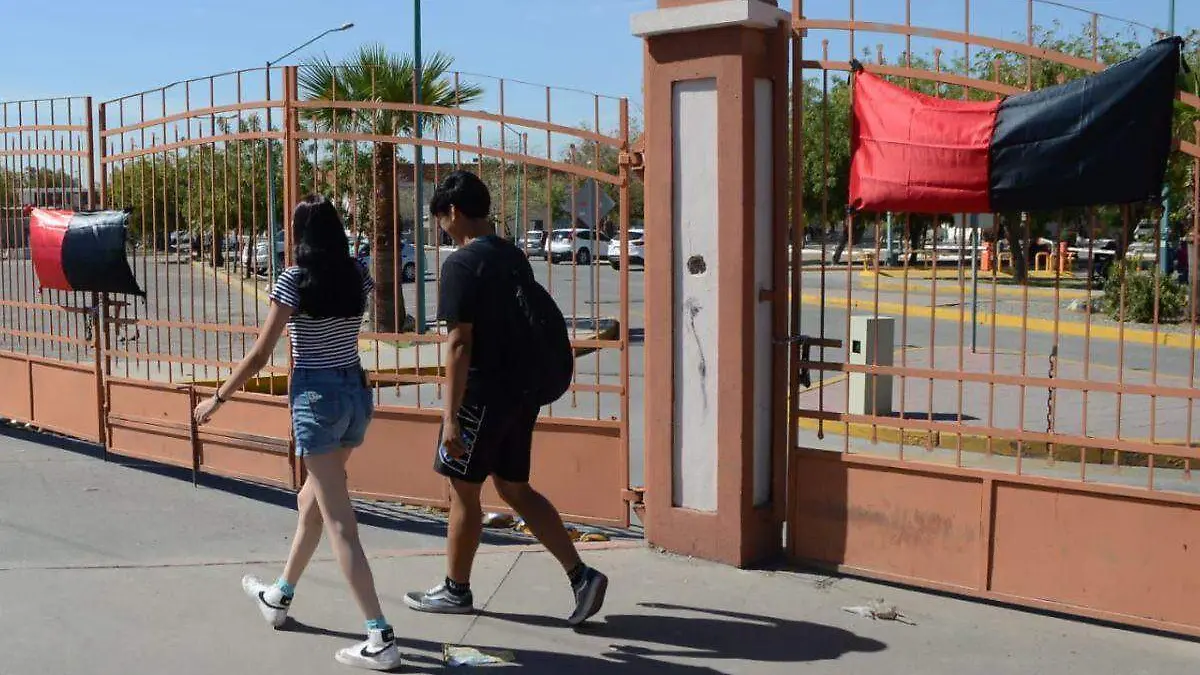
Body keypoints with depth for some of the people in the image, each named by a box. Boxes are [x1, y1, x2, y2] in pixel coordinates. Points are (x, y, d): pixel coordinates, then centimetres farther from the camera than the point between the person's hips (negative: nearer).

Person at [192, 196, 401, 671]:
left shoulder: (294, 279, -11)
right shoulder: (358, 275, 5)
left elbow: (259, 356, -9)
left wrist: (218, 398, 4)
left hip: (317, 397, -7)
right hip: (356, 392, 7)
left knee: (339, 522, -6)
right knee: (313, 499, 23)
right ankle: (279, 597, 41)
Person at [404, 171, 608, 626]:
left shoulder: (462, 263, -15)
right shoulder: (515, 257, 11)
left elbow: (460, 343, -19)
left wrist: (451, 416, -19)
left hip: (482, 393, -8)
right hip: (521, 391, 8)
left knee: (464, 491, 8)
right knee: (515, 489, 15)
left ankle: (456, 590, 23)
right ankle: (581, 575, 8)